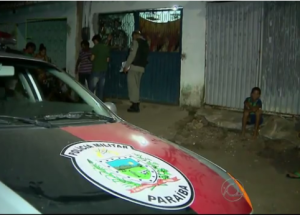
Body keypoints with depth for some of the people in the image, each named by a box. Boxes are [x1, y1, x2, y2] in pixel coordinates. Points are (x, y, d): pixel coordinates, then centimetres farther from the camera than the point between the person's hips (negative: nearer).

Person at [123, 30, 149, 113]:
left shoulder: (136, 41, -7)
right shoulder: (145, 43, 17)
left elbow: (132, 55, -14)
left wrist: (126, 66, -11)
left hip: (134, 67, -8)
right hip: (141, 67, 8)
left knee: (132, 85, -5)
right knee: (136, 86, 12)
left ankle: (135, 106, -7)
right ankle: (136, 104, 14)